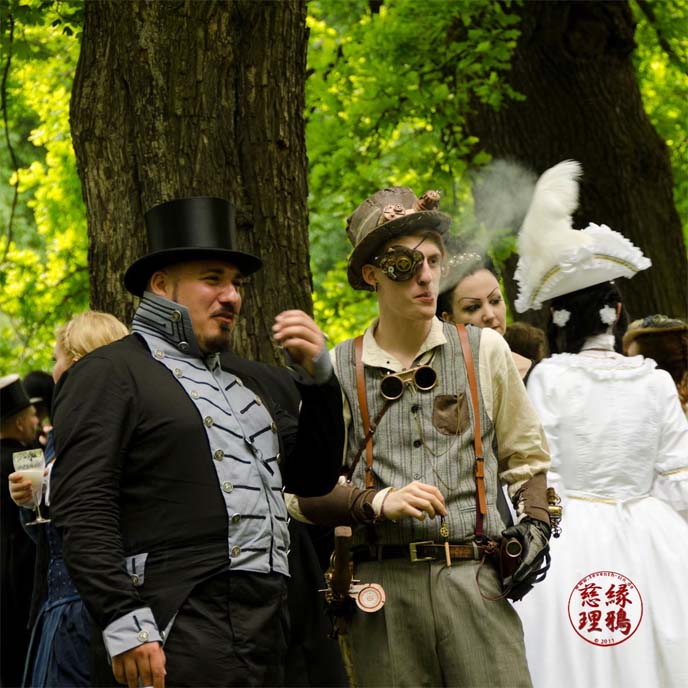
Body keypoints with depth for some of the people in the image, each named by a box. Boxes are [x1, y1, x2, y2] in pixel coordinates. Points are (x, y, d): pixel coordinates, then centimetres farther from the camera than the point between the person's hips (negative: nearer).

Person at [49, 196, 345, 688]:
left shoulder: (247, 379, 24)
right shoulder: (109, 374, 0)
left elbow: (315, 478, 23)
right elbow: (83, 510, -10)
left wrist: (318, 376, 11)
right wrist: (123, 623, -19)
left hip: (268, 625, 7)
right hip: (181, 629, -7)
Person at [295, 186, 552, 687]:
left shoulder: (485, 351, 10)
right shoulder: (338, 369, 7)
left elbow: (526, 457, 20)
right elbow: (309, 492, 5)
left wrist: (534, 522, 2)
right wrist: (378, 502, -11)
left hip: (475, 579, 0)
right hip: (384, 586, 0)